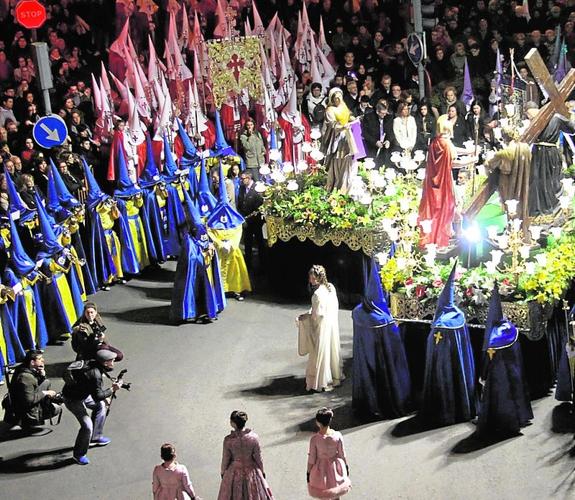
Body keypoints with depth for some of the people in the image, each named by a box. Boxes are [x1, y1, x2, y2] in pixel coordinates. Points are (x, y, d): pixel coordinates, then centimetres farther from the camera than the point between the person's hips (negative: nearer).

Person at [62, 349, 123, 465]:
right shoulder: (95, 374, -32)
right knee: (87, 426, -15)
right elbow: (97, 397, -28)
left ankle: (95, 437, 34)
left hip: (82, 393, 10)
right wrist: (112, 389, -21)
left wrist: (105, 396, 9)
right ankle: (78, 455, 5)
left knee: (100, 405, 22)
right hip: (72, 399, -10)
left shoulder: (95, 365, -4)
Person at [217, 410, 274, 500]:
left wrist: (223, 472, 8)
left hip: (234, 473, 0)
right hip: (251, 471, 1)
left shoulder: (228, 440, -24)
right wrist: (262, 471, 7)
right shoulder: (253, 437, -21)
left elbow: (225, 459, -11)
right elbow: (258, 457, -10)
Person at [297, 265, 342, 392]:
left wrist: (305, 317, -7)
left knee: (321, 353, 4)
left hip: (322, 326, -8)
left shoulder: (318, 294, -26)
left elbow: (317, 314, -23)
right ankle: (335, 376, 34)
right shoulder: (331, 287, -1)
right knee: (332, 350, 21)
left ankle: (322, 382, 13)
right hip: (333, 323, 8)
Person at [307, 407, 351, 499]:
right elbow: (342, 454, -7)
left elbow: (311, 459, -15)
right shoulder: (337, 436, -19)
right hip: (335, 469, 2)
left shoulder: (314, 439, -25)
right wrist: (346, 467, 11)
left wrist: (308, 472, 1)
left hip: (321, 469, -2)